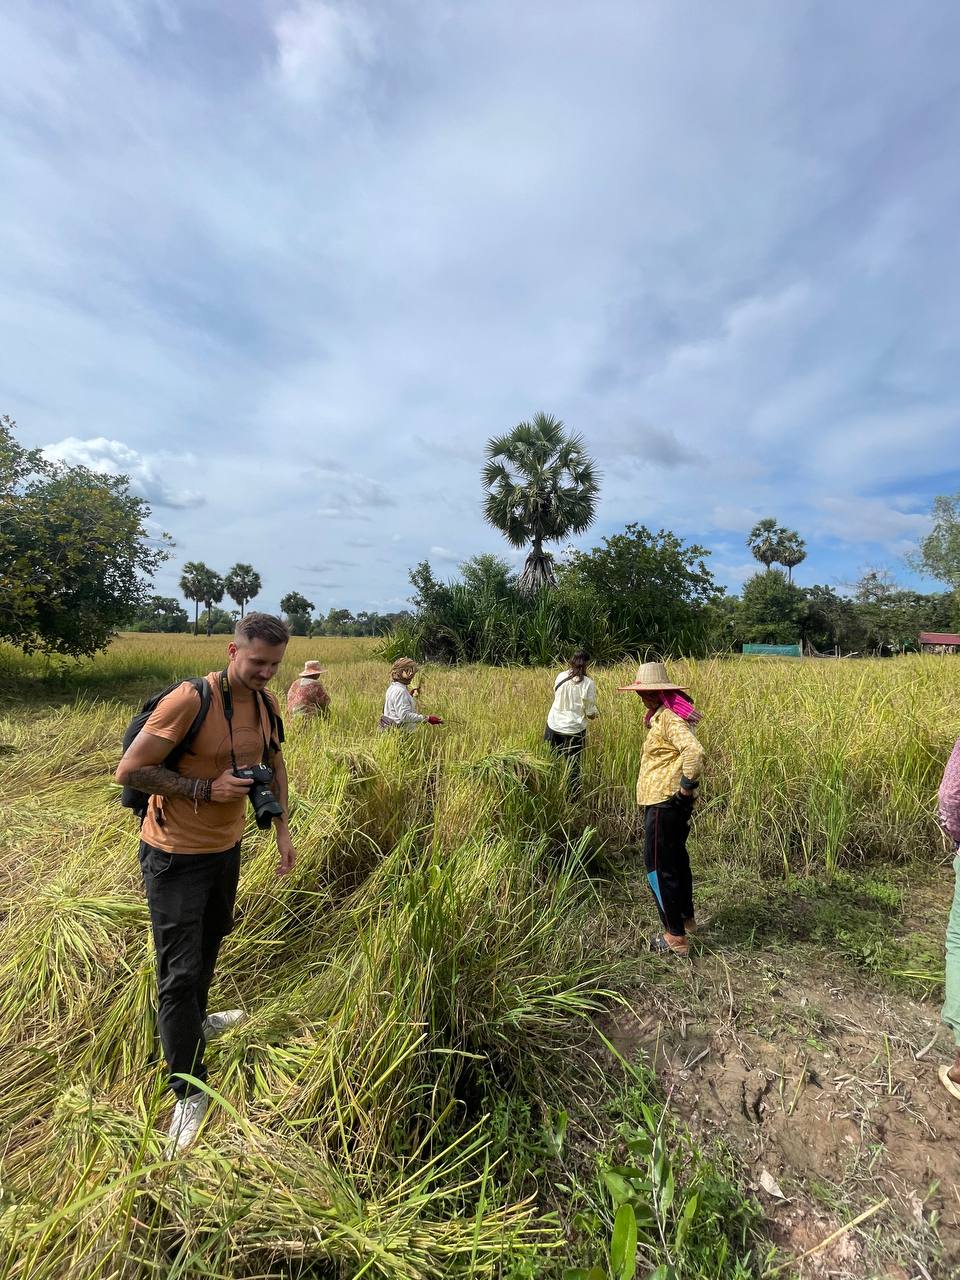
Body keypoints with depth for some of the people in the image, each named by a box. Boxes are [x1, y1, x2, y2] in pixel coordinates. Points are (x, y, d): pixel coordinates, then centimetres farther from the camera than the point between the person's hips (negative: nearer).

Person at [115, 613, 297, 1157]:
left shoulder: (267, 702, -6)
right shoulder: (190, 700, -28)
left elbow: (275, 763, 9)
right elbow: (129, 770, -22)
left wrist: (283, 829, 6)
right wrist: (205, 789, -27)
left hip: (227, 846, 7)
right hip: (177, 855, -7)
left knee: (209, 943, 27)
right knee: (180, 972, 3)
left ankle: (194, 1022, 53)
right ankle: (189, 1091, 22)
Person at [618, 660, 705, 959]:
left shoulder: (669, 719, -20)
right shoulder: (661, 716, 11)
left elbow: (694, 751, -34)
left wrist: (688, 784, -24)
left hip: (664, 802, -11)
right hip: (668, 802, 11)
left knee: (659, 866, -3)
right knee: (675, 858, 23)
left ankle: (675, 937, 6)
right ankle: (686, 917, 41)